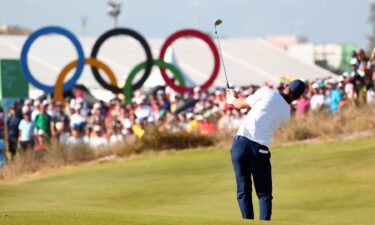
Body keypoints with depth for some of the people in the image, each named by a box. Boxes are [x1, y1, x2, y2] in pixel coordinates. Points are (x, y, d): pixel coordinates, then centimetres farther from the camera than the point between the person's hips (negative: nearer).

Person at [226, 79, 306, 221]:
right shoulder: (286, 113, 11)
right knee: (264, 194, 10)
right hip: (260, 150, 1)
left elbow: (241, 104, 11)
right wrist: (237, 98, 34)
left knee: (243, 192, 6)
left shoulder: (267, 93, 0)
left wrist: (232, 98, 33)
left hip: (241, 144, -1)